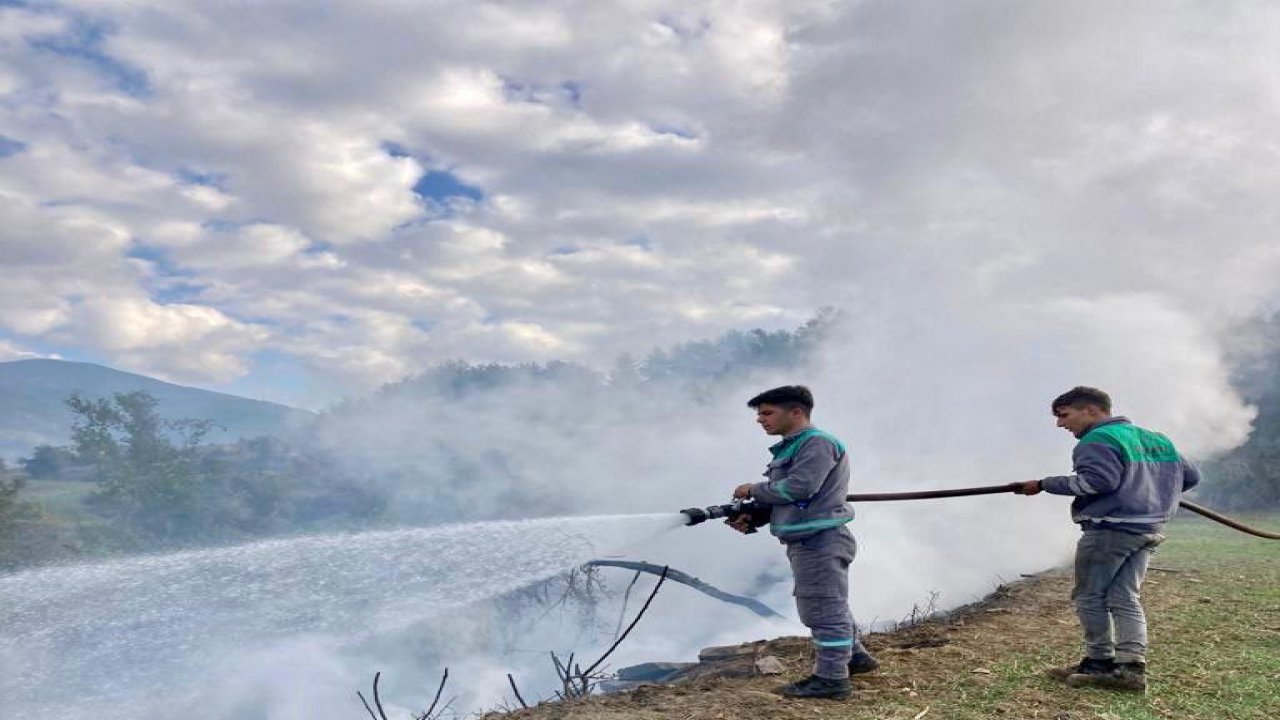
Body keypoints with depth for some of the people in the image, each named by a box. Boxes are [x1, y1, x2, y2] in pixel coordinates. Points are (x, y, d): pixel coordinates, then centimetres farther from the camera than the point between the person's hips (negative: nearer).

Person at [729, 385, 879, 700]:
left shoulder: (818, 443, -14)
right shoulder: (790, 449, 16)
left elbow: (798, 488, -24)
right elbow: (784, 500, 17)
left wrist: (753, 490, -11)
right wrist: (752, 519, 1)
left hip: (820, 542, -10)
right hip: (808, 542, 10)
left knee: (825, 610, -3)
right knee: (825, 608, 21)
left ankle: (832, 678, 5)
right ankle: (855, 656, 35)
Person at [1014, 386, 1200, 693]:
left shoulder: (1097, 440, -9)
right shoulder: (1155, 439, 19)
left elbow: (1098, 481, -23)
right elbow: (1190, 475, 22)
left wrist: (1045, 484, -17)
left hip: (1110, 529, -8)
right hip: (1149, 530, 9)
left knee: (1090, 596, 2)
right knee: (1126, 599, 8)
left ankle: (1100, 662, 6)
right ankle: (1132, 666, 1)